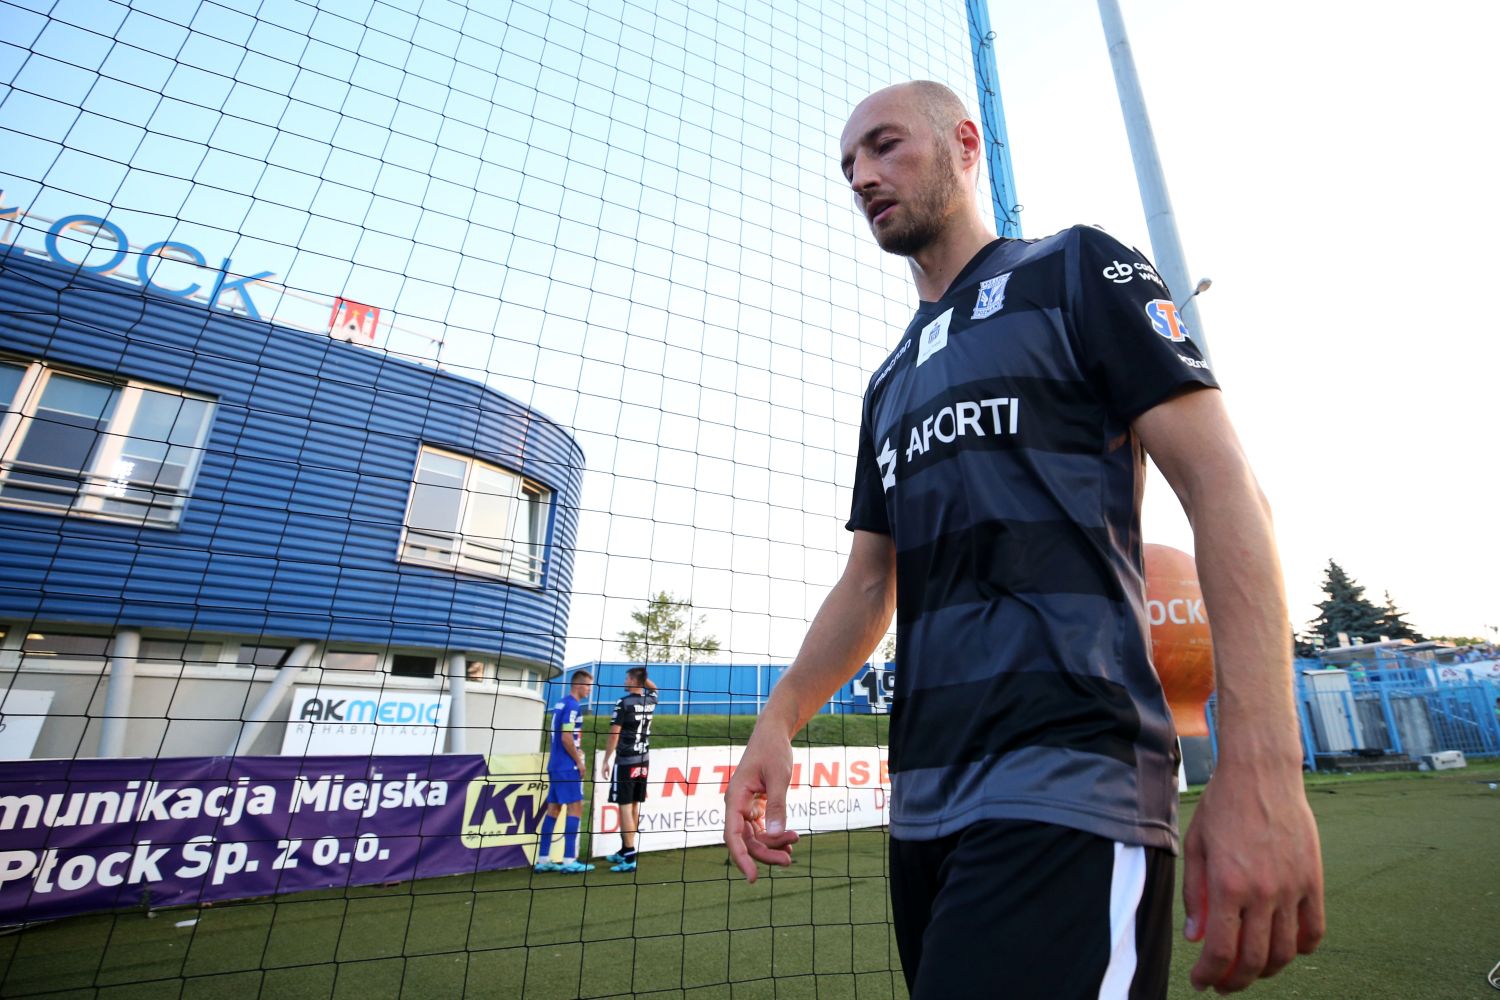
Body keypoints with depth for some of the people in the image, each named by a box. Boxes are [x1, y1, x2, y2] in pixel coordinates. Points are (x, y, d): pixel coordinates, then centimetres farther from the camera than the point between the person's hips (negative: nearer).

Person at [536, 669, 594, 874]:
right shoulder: (572, 705, -15)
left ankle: (543, 859, 14)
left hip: (555, 765, 9)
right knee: (575, 807, -4)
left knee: (554, 808, 11)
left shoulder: (560, 703, 14)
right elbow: (566, 737, -20)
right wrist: (579, 762, -11)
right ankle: (569, 861, -3)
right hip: (567, 766, -9)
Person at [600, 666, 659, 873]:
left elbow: (614, 734, -13)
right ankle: (624, 851, 25)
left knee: (625, 807, -4)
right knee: (635, 805, 13)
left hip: (626, 761, -6)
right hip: (644, 761, 7)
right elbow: (652, 687, 30)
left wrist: (606, 760, -5)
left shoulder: (624, 703, -12)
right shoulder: (650, 701, 5)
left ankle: (630, 858, -7)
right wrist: (642, 675, 15)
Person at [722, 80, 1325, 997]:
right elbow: (870, 580, 15)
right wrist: (778, 721, 2)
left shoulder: (1076, 270, 3)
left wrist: (1261, 767, -19)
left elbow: (1222, 483, -8)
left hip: (1070, 784, -6)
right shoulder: (888, 386, 19)